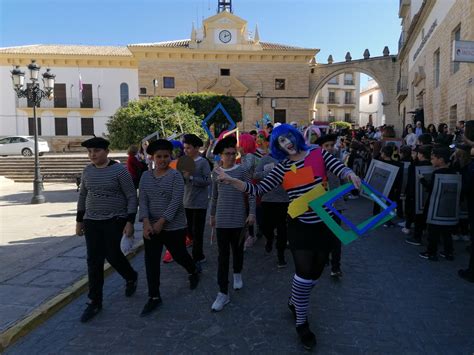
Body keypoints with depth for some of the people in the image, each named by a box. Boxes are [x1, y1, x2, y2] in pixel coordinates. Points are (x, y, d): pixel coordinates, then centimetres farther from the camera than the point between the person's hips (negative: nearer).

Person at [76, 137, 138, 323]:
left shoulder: (119, 170, -11)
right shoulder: (87, 171, 5)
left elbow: (131, 197, -10)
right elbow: (82, 196, 16)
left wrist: (130, 222, -15)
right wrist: (79, 220, 15)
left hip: (115, 220, -4)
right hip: (92, 221, 5)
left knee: (112, 254, -1)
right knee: (94, 261, 4)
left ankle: (131, 277, 31)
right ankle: (95, 301, 17)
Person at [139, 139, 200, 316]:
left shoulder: (175, 175, -10)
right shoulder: (146, 176, 4)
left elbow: (176, 202, -16)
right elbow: (143, 201, -1)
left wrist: (161, 222, -20)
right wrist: (146, 222, -15)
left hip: (174, 226, -4)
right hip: (151, 227, 4)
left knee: (179, 255, 12)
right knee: (151, 261, 4)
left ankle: (193, 272, 45)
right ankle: (154, 297, 19)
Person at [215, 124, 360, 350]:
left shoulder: (318, 153, -1)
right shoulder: (282, 168, -2)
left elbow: (340, 170, -11)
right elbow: (259, 190, -7)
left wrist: (351, 175, -35)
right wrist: (231, 181, -19)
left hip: (324, 223, 2)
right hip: (299, 225, -2)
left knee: (316, 272, 15)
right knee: (304, 272, -4)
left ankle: (295, 301, 44)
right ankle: (301, 323, 19)